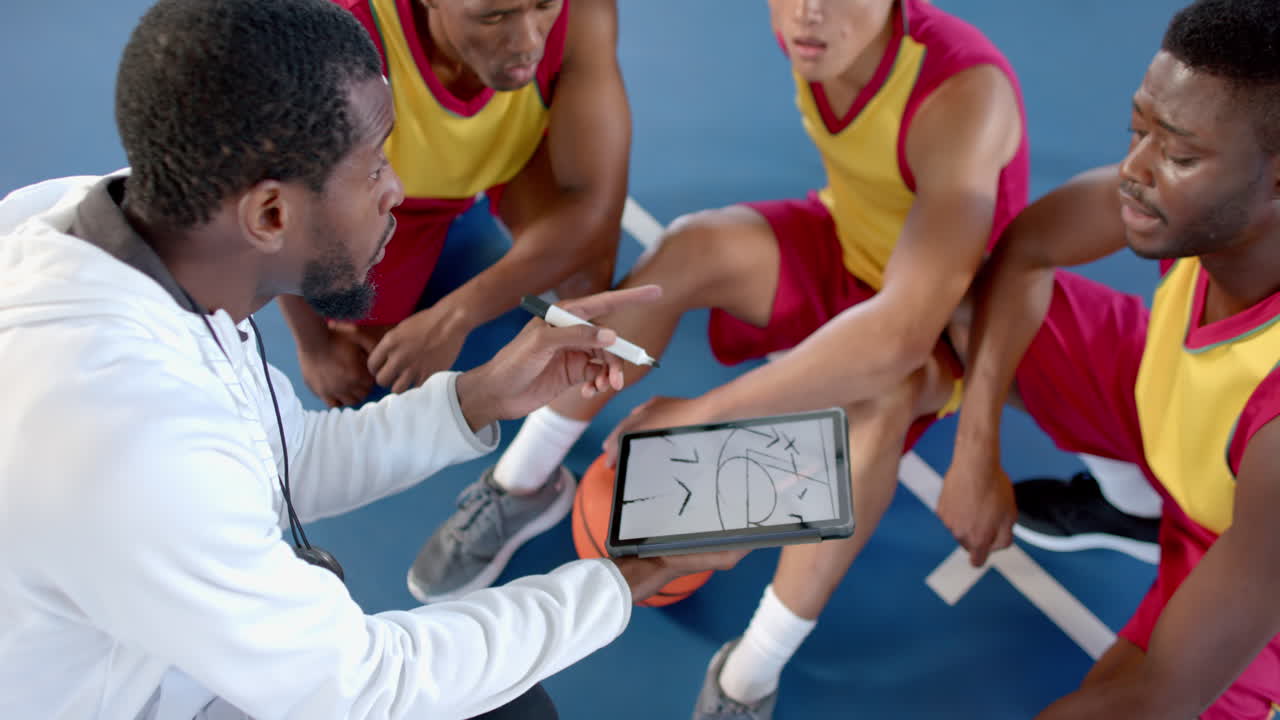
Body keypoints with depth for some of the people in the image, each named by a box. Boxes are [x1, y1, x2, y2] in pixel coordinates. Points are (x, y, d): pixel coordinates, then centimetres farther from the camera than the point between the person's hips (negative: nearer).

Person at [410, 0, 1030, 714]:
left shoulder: (964, 97, -39)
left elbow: (901, 335, -47)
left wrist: (706, 412, -45)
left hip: (943, 312, -5)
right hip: (840, 247, 5)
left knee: (883, 392, -38)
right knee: (695, 246, -24)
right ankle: (518, 488, -9)